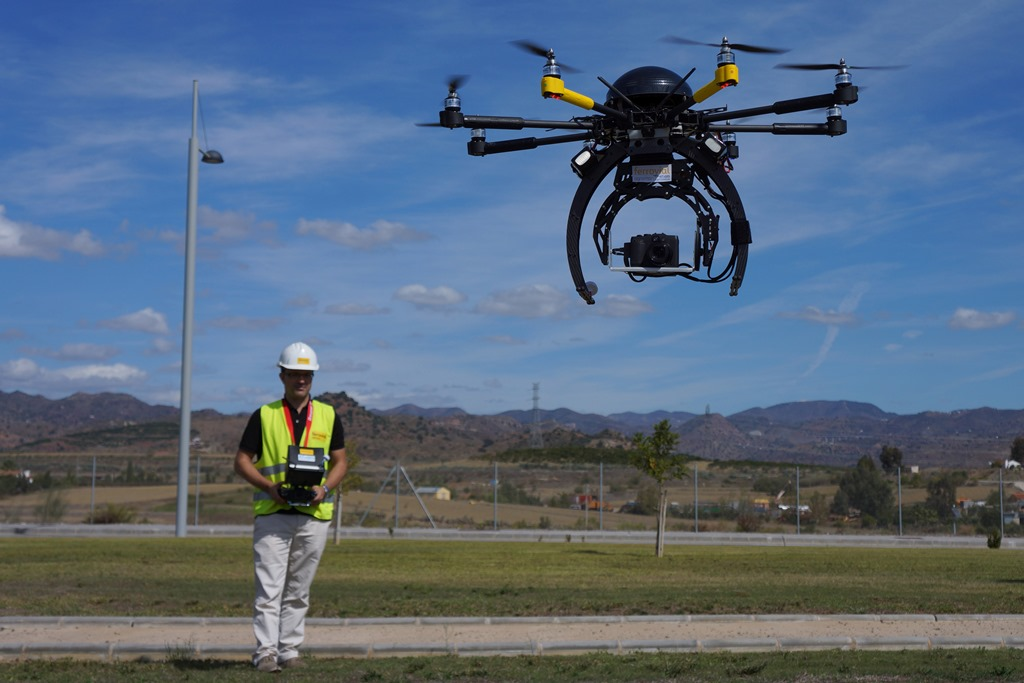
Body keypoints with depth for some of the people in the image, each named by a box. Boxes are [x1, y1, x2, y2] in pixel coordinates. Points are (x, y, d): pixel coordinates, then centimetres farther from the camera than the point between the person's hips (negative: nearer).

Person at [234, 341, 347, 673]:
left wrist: (324, 488, -8)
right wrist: (269, 486, -12)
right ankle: (265, 652, -7)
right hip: (271, 513, -2)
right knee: (269, 588, -8)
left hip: (314, 514, 2)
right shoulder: (264, 415, 5)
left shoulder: (328, 416, 10)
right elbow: (242, 461, 5)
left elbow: (340, 461, 11)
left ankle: (289, 651, 15)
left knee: (298, 591, 8)